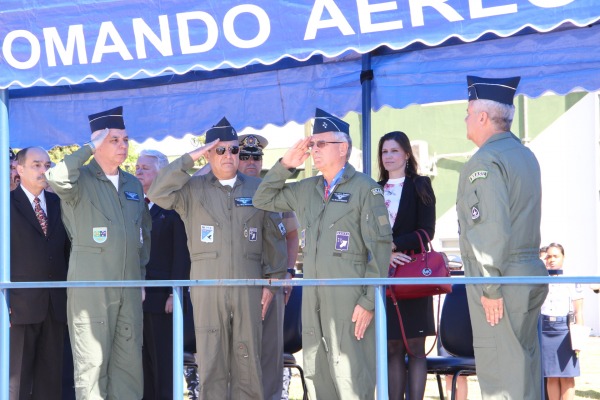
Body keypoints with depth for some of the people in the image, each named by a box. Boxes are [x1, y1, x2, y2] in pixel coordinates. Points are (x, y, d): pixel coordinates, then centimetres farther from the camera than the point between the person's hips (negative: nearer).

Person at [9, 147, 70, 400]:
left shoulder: (58, 204, 13)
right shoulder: (8, 204, -1)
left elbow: (67, 249, 15)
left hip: (56, 304, 4)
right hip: (20, 303, -4)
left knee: (51, 375, 8)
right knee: (17, 376, -1)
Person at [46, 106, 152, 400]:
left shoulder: (133, 185, 15)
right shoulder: (81, 179, -4)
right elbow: (56, 178, -28)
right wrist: (90, 148, -20)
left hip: (130, 285, 6)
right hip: (90, 285, -6)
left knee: (130, 361, 7)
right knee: (91, 362, -2)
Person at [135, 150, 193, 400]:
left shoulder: (173, 207, -2)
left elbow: (182, 254, -6)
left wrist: (175, 293, -13)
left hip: (162, 298, -5)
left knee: (163, 364, -1)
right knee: (143, 364, 6)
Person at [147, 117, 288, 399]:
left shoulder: (257, 189, 9)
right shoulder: (193, 189, 5)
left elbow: (274, 238, 10)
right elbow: (158, 194, -11)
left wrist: (273, 281, 5)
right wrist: (189, 159, -10)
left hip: (249, 287, 1)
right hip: (208, 287, -1)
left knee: (248, 362, 5)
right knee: (211, 363, 3)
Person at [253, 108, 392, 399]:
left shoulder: (365, 189, -4)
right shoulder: (306, 189, 14)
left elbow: (380, 248, -9)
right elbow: (263, 200, 21)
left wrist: (369, 301, -14)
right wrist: (285, 165, 7)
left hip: (349, 299, -6)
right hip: (313, 298, 7)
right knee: (317, 377, 11)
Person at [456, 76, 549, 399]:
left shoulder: (485, 160, -14)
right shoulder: (525, 155, 15)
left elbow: (492, 228, -22)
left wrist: (490, 287, -19)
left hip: (503, 279, -9)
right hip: (530, 274, 9)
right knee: (527, 369, 14)